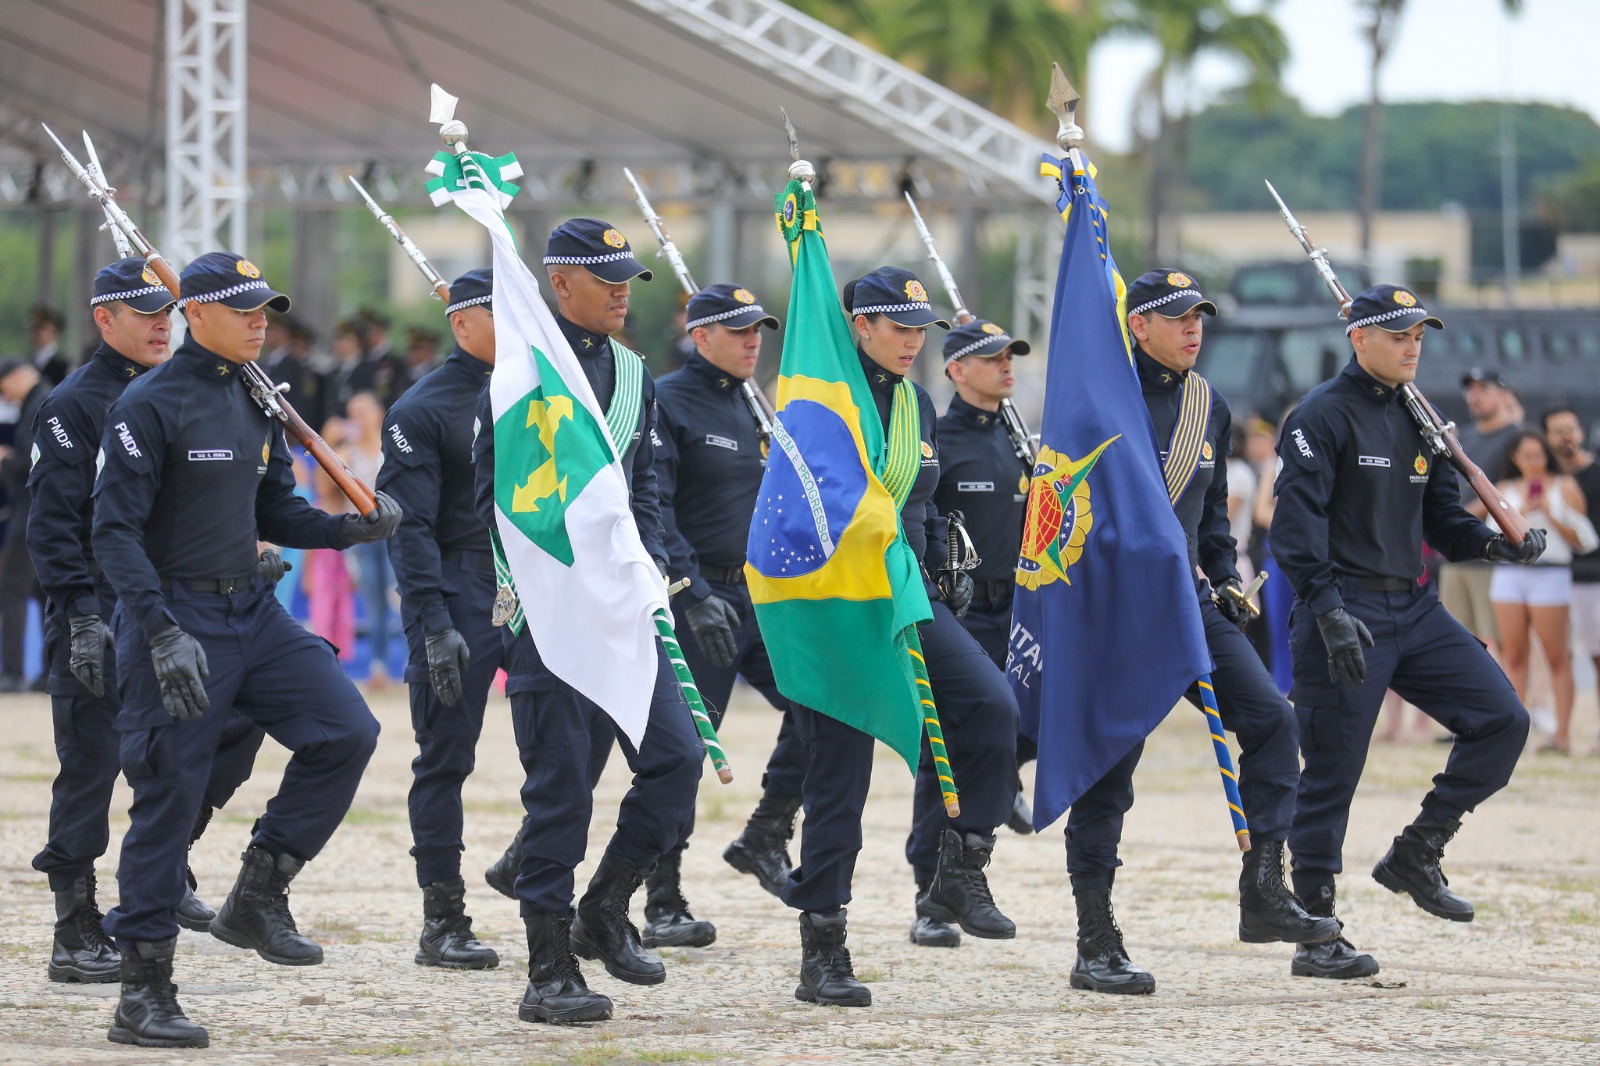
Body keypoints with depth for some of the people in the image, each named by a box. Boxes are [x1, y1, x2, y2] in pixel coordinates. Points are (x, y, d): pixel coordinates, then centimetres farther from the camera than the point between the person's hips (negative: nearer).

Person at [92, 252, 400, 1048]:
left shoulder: (253, 402, 11)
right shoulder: (150, 405, -11)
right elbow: (115, 531, -16)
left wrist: (349, 528, -1)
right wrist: (161, 632, -25)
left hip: (251, 611, 7)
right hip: (175, 615, -7)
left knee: (346, 731, -5)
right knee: (169, 794, -4)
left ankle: (258, 898, 7)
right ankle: (143, 995, 4)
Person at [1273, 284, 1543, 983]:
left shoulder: (1416, 420, 15)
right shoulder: (1322, 416, -8)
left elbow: (1441, 518, 19)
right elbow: (1297, 522, -16)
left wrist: (1493, 544, -1)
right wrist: (1328, 610, -26)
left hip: (1414, 610, 7)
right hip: (1345, 615, -7)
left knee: (1502, 721, -3)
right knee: (1332, 773, -4)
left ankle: (1416, 856, 9)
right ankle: (1315, 937, 3)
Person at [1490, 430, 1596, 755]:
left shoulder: (1565, 488, 6)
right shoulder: (1505, 490, 16)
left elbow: (1582, 539, 2)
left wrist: (1551, 516, -10)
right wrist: (1521, 513, -7)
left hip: (1550, 574, -4)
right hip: (1508, 573, 4)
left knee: (1557, 655, -6)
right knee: (1513, 654, 0)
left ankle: (1563, 734, -8)